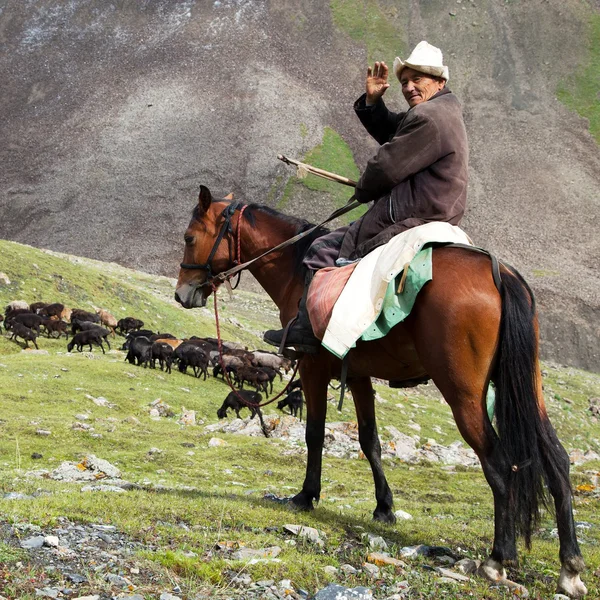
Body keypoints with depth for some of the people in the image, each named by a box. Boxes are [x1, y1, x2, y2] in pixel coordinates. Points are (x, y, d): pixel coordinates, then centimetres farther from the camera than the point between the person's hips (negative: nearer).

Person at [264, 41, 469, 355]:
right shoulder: (444, 112, 16)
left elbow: (386, 168, -18)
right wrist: (373, 101, 9)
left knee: (323, 251, -8)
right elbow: (390, 132, 27)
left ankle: (305, 334, -6)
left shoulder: (428, 118, -19)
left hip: (409, 221, -11)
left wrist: (362, 190, 3)